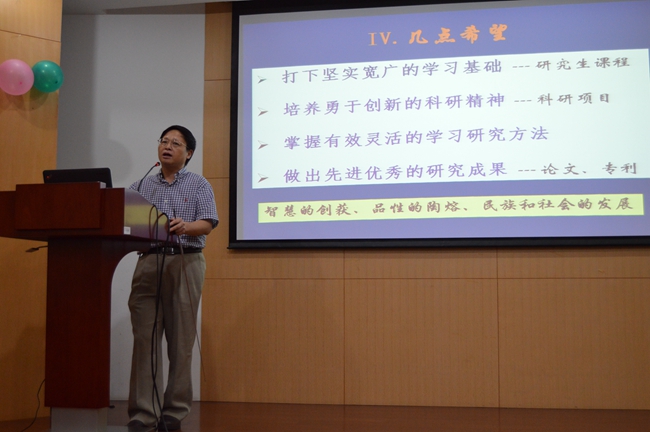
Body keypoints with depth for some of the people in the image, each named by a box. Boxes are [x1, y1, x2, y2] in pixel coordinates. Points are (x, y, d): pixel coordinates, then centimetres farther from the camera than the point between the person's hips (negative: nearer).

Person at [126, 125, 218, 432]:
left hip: (185, 262, -2)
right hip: (148, 262, 2)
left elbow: (207, 224, -5)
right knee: (144, 337, -4)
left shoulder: (199, 185, 9)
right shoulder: (141, 186, 17)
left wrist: (185, 227, -26)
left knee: (181, 339, 0)